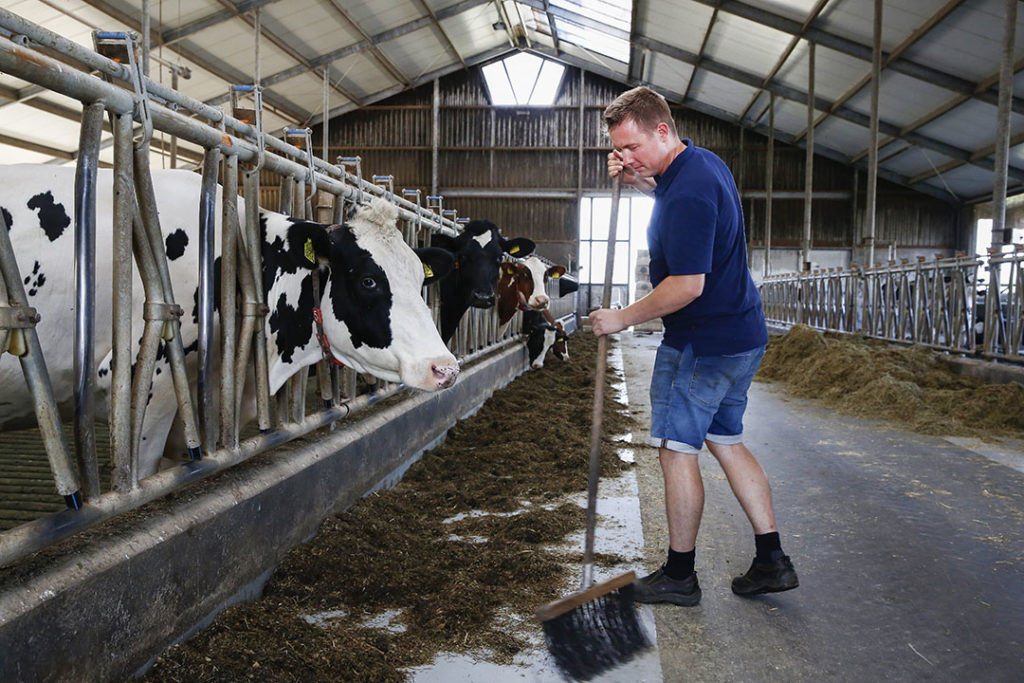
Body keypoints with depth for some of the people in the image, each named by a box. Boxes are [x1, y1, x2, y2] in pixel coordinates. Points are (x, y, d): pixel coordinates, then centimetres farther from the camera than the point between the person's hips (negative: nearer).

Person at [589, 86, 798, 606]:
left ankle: (679, 576, 13)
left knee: (676, 450, 1)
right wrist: (636, 178, 12)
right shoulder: (705, 163, 10)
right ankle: (772, 562, 21)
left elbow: (687, 285, -27)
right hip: (742, 336, 10)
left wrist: (623, 318, -16)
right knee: (726, 443, 17)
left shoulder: (688, 194, -23)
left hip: (701, 345, -10)